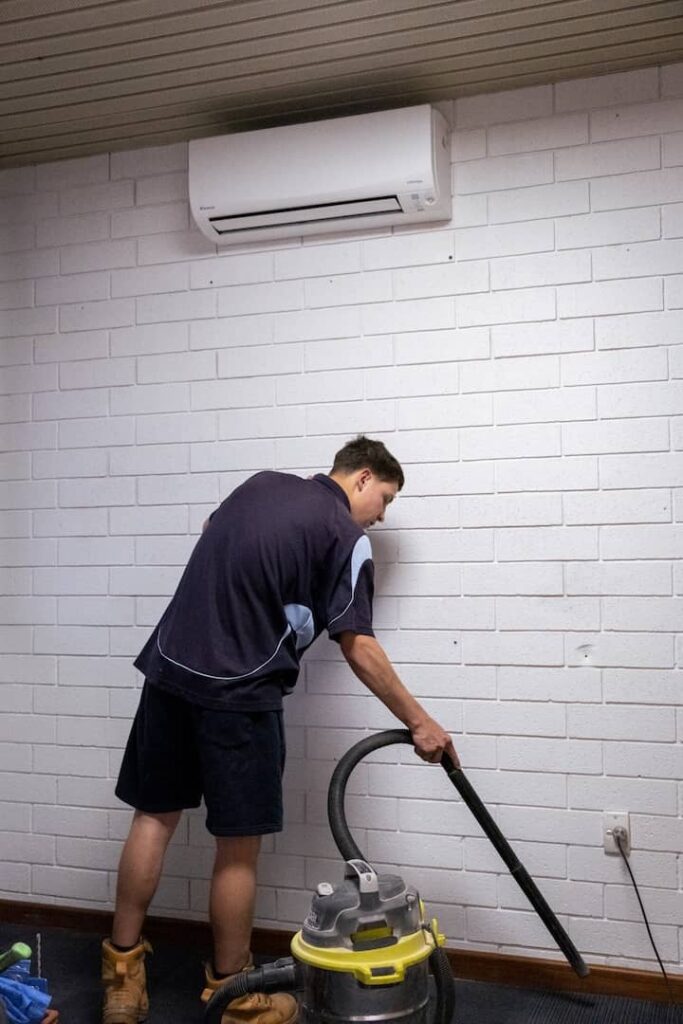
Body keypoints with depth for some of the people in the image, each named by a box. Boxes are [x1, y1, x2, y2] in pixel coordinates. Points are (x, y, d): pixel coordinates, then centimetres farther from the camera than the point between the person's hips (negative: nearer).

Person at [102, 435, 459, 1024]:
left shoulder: (262, 483, 14)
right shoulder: (346, 537, -6)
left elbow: (213, 539, 26)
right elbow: (359, 650, -9)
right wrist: (419, 723, -2)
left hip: (169, 666, 7)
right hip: (237, 693, -7)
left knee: (154, 816, 15)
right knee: (238, 846, 6)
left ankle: (122, 975, 25)